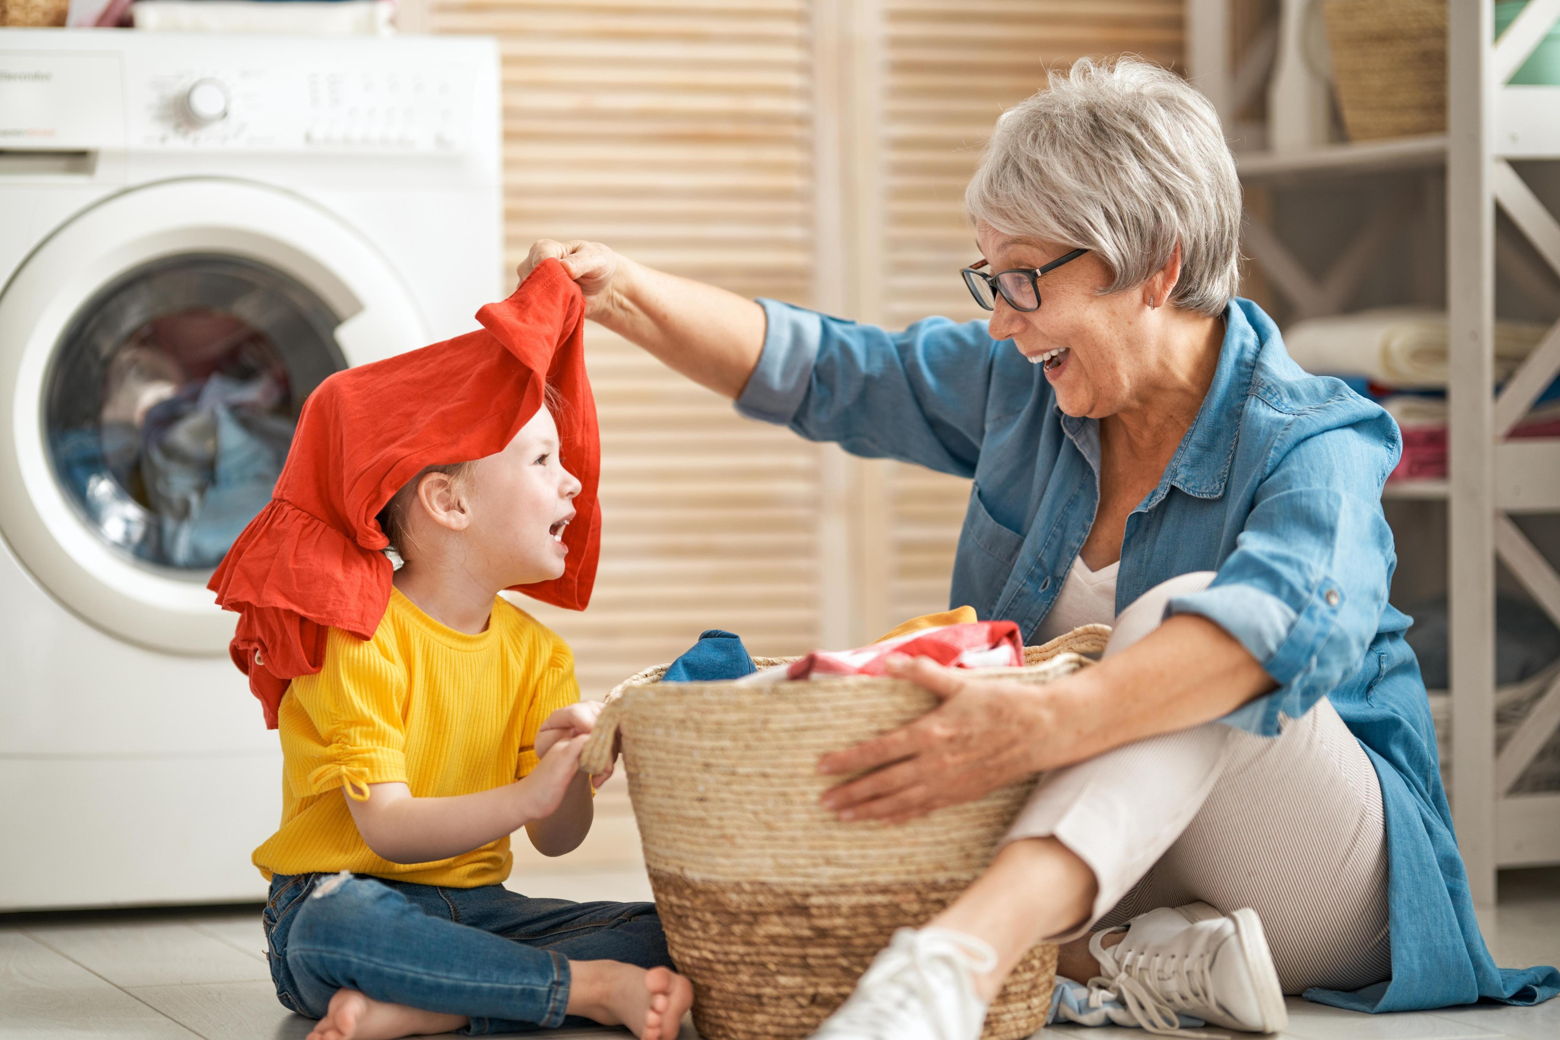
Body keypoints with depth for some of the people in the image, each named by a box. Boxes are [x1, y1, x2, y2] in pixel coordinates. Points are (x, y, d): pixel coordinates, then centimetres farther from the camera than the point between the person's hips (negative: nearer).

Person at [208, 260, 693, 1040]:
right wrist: (525, 796, -33)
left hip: (475, 905, 6)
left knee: (663, 935, -15)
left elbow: (556, 840, 4)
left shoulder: (536, 653, 8)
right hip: (349, 895, -6)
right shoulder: (361, 640, -12)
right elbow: (387, 828, -20)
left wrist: (570, 774, -19)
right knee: (342, 920, -41)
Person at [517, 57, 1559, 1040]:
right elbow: (817, 371, 12)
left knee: (1184, 618, -36)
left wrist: (1043, 723, -54)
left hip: (1324, 884, -6)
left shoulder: (1312, 446, -17)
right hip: (1096, 869, 6)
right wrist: (624, 292, -5)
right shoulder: (1021, 388, 5)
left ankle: (959, 953, -56)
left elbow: (1289, 617, -38)